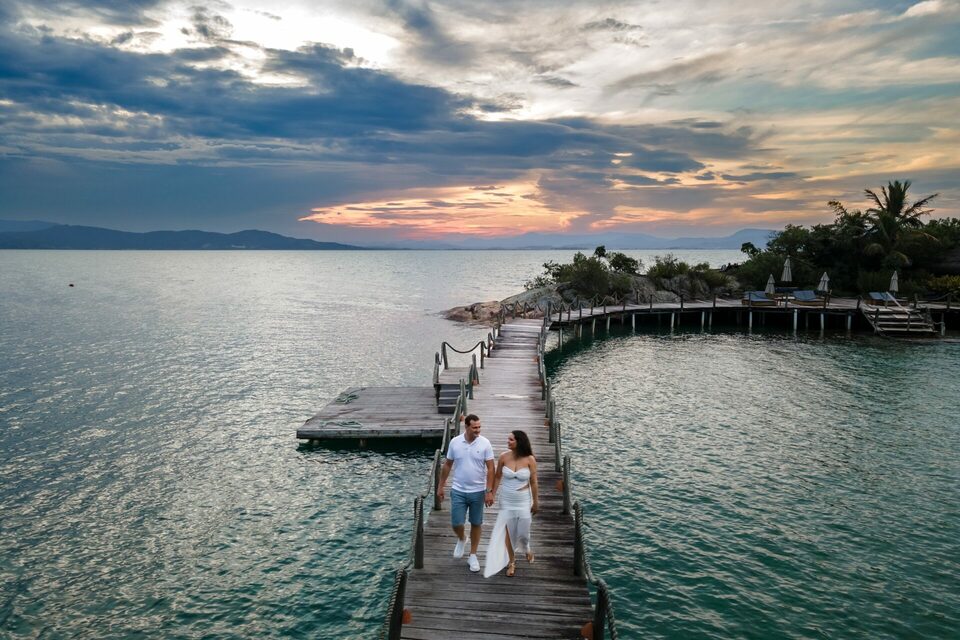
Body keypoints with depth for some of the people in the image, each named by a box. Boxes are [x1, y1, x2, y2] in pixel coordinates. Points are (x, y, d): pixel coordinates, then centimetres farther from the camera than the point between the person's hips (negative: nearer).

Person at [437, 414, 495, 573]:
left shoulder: (485, 443, -11)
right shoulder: (454, 442, -6)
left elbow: (490, 468, -9)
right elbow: (447, 465, 4)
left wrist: (489, 491, -14)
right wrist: (440, 486, 6)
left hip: (478, 492, -1)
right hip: (458, 491, 1)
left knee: (476, 524, 10)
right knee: (456, 523, 0)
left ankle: (473, 555, 27)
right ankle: (461, 539, 35)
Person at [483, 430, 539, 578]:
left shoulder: (530, 459, -14)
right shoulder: (504, 457, -10)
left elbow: (533, 482, -6)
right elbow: (497, 477, 3)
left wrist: (536, 502, -1)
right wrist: (492, 494, 4)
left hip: (523, 500, -1)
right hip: (506, 500, 1)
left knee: (523, 529, 8)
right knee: (507, 530, 5)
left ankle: (526, 549, 43)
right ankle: (511, 561, 25)